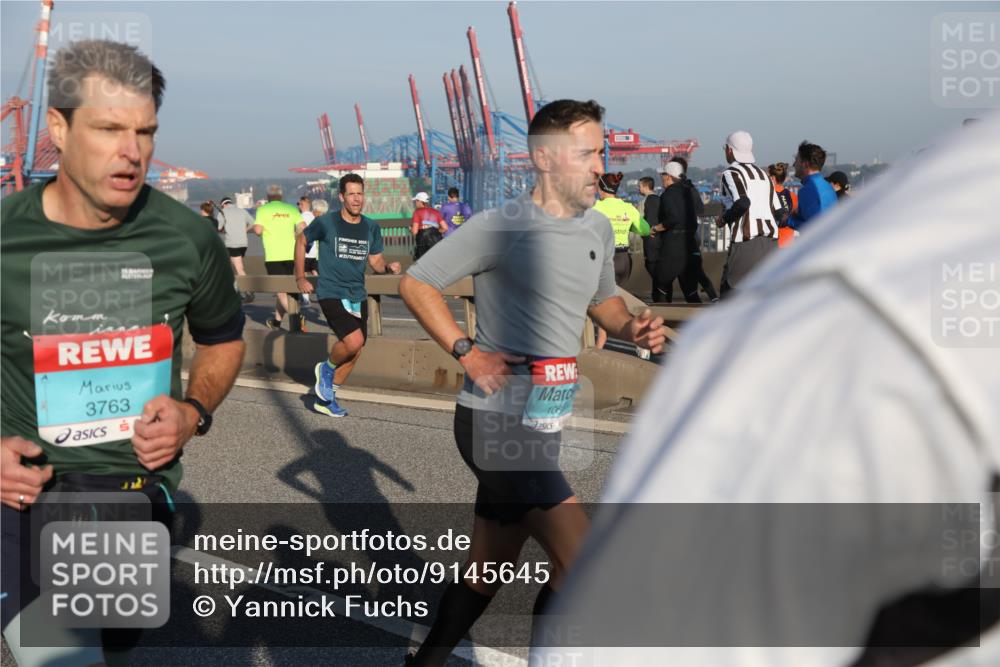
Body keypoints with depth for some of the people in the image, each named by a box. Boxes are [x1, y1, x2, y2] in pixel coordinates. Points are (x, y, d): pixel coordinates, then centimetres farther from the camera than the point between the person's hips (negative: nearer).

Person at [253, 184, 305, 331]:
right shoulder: (292, 209, 9)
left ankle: (296, 315, -26)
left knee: (281, 290, -5)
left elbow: (258, 230, -10)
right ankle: (277, 319, 29)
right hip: (291, 255, 4)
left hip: (273, 256, -4)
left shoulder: (263, 209, 1)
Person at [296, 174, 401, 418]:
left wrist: (388, 267, -12)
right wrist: (300, 278, 5)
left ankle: (325, 399, 27)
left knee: (354, 353, 9)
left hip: (358, 295, 6)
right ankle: (326, 369, 8)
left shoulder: (371, 227, 5)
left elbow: (376, 262, 11)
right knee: (354, 340, -24)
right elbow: (301, 241, 7)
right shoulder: (326, 222, -7)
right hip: (331, 293, -6)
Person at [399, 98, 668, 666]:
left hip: (542, 424, 8)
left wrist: (632, 329, 2)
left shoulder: (599, 228, 10)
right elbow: (416, 284, -6)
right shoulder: (500, 227, -12)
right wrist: (469, 353, -15)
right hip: (498, 420, -8)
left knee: (487, 569, 18)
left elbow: (602, 300, 24)